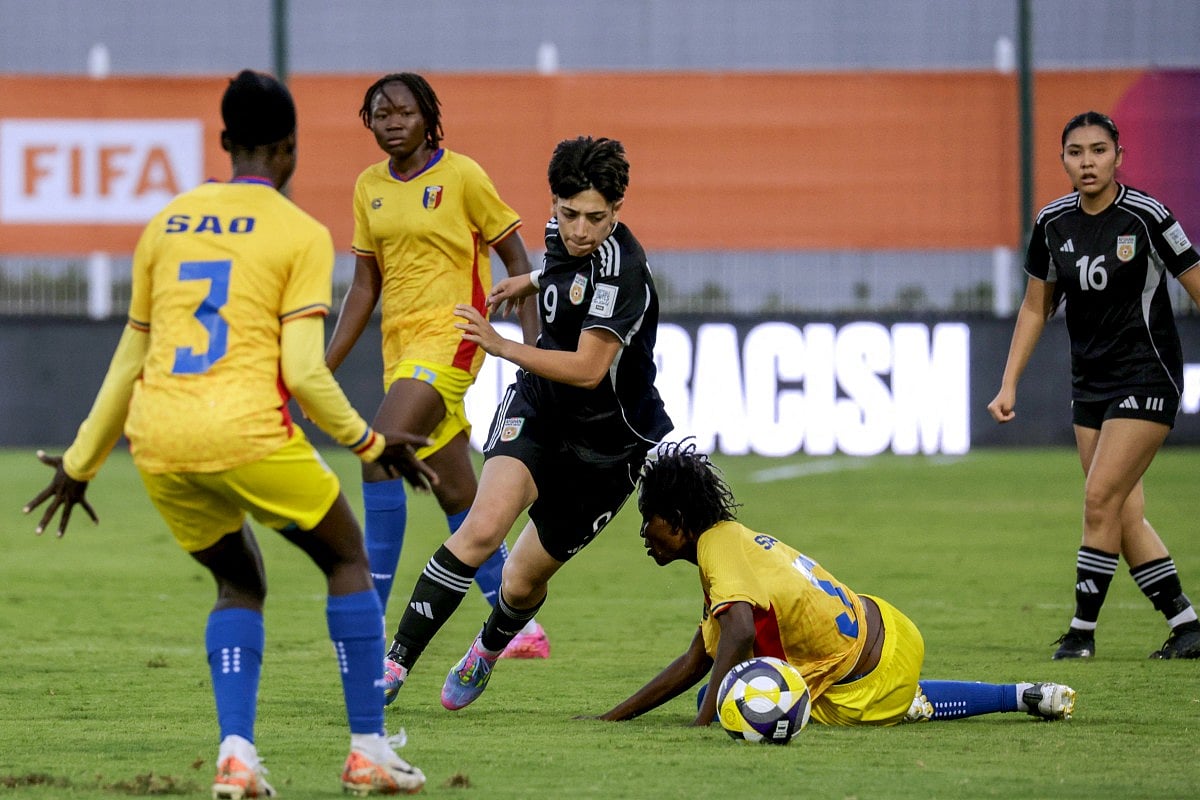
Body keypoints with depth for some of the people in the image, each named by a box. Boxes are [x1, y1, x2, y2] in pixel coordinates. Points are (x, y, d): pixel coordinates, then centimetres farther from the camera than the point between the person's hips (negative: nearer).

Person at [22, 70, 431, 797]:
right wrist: (371, 443, 6)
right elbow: (303, 370, -7)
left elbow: (129, 360, 20)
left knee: (241, 584, 23)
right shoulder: (302, 234, 1)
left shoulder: (166, 224, 15)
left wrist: (81, 462, 28)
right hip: (248, 435, -5)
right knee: (348, 559, 17)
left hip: (157, 439, 5)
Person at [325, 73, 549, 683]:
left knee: (379, 460, -21)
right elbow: (365, 284, 15)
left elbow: (514, 255, -2)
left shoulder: (462, 176, -7)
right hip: (400, 345, 7)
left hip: (448, 337, -7)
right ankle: (519, 626, 20)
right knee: (456, 494, 9)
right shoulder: (369, 187, 11)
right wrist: (324, 368, 9)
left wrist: (532, 342, -9)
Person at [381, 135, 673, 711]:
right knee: (485, 525, -24)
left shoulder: (621, 271, -28)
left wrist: (502, 346, -42)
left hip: (606, 442, -4)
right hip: (538, 406, 4)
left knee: (524, 580, 7)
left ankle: (489, 648, 44)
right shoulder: (561, 233, -4)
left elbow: (588, 369, -35)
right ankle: (397, 663, -26)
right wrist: (534, 281, 20)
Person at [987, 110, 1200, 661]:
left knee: (1102, 496, -14)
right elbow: (1035, 307, 15)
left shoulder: (1145, 216, -13)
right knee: (1125, 516, 3)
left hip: (1147, 378, -6)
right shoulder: (1054, 223, 3)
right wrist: (1009, 385, 11)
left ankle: (1082, 631, -5)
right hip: (1090, 383, 6)